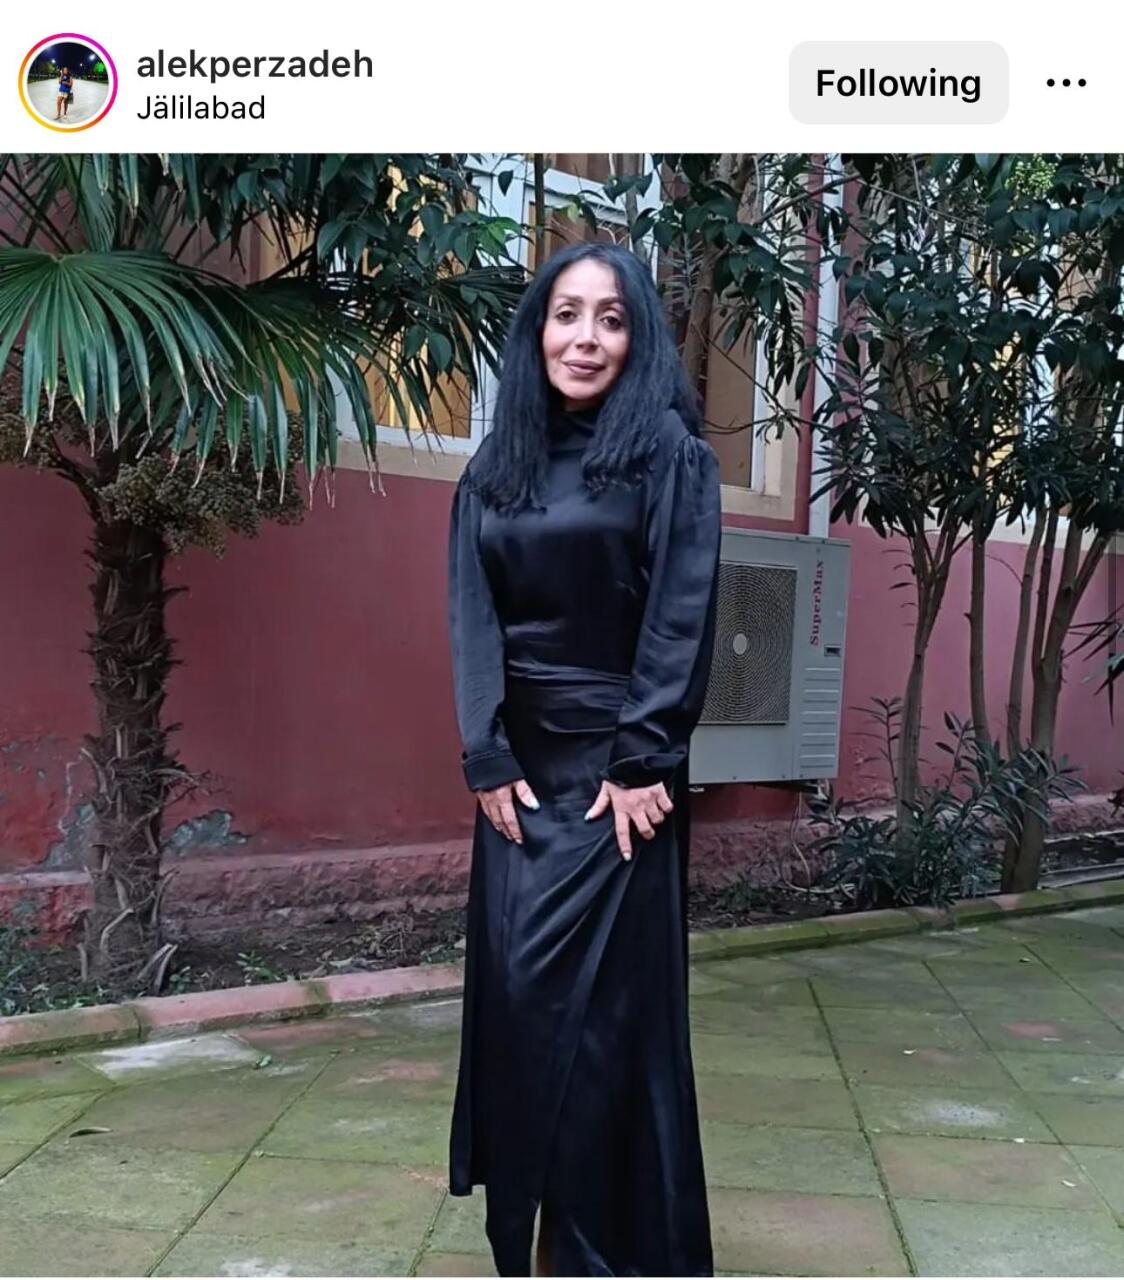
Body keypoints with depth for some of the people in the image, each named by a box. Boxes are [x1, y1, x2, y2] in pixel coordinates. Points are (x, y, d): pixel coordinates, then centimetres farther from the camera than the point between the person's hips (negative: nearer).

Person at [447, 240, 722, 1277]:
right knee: (512, 987, 6)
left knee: (610, 1000, -1)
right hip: (521, 764, 5)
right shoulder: (494, 469, 9)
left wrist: (642, 762, -14)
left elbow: (684, 616, -9)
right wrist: (488, 760, -5)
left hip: (619, 763, -4)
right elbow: (473, 621, 4)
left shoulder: (670, 451, -3)